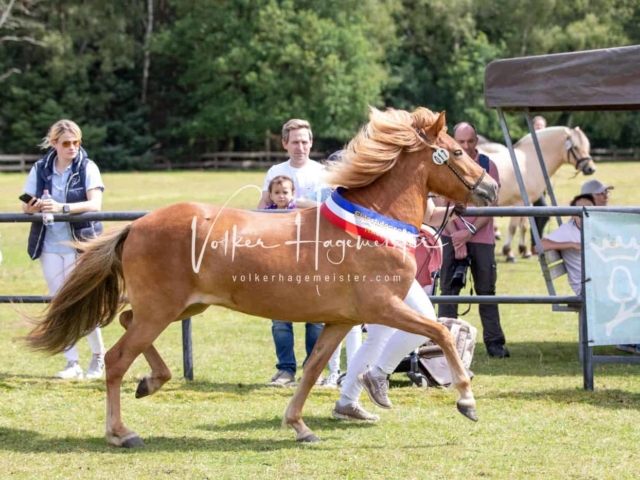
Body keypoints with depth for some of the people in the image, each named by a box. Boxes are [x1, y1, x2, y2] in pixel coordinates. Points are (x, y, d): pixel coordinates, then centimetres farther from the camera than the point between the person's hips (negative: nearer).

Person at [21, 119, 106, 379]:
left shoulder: (87, 168, -6)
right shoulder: (40, 169, 3)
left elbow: (95, 204, -19)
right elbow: (26, 206, 4)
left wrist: (62, 207, -33)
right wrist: (32, 207, -21)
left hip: (79, 244, -4)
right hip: (49, 245, 4)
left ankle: (99, 355, 15)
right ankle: (72, 363, 11)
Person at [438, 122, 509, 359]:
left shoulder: (488, 166, -1)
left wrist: (469, 232, -13)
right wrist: (456, 237, -12)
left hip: (481, 238, 0)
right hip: (451, 237, 0)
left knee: (486, 290, 2)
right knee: (448, 290, -1)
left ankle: (494, 343, 5)